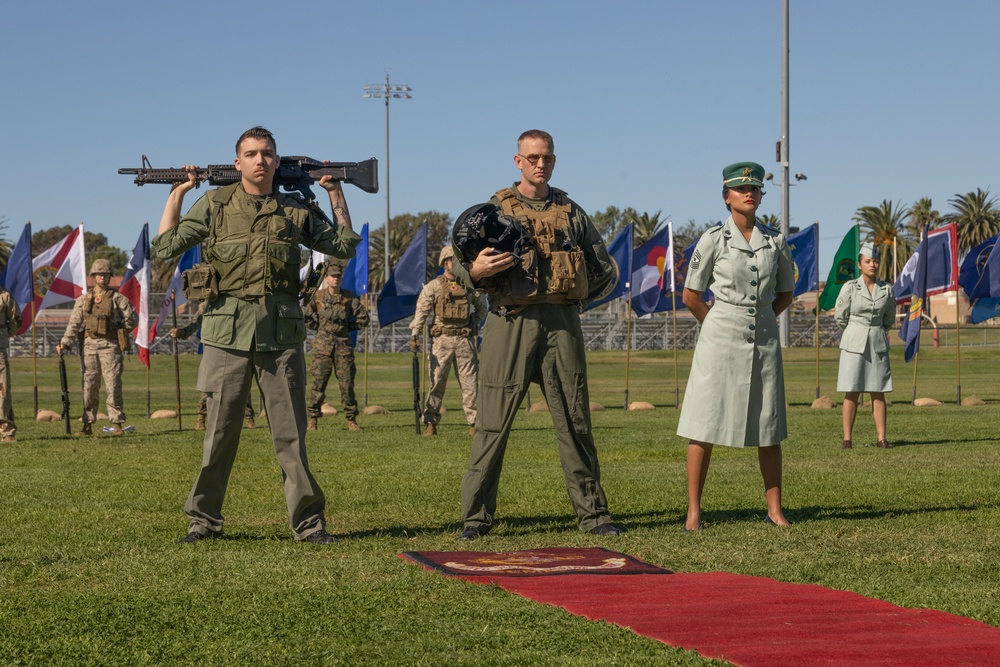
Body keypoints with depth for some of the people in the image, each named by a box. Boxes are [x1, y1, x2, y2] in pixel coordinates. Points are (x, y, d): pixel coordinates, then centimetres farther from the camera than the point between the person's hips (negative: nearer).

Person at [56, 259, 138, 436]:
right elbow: (74, 323, 8)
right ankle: (87, 425, 9)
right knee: (89, 386, 4)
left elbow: (132, 319, 5)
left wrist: (117, 331, 3)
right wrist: (65, 343, -2)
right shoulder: (83, 299, 10)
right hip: (90, 345, 3)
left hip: (110, 346, -3)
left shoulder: (117, 298, 2)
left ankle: (117, 424, -2)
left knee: (113, 385, -6)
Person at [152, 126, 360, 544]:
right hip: (228, 333, -1)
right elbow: (165, 248, 2)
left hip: (281, 335, 1)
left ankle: (308, 521, 9)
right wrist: (177, 192, 2)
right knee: (220, 431, 4)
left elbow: (344, 245, 16)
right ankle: (203, 519, 15)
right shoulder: (215, 205, 5)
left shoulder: (296, 210, 9)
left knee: (290, 433, 4)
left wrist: (335, 192, 12)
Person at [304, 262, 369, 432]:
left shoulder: (349, 298, 3)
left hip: (343, 344, 1)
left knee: (347, 383, 0)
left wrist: (349, 327, 5)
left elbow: (363, 317, 8)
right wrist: (319, 327, 4)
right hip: (323, 345, -1)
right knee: (318, 382, -2)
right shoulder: (318, 297, 1)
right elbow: (306, 317, 10)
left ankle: (351, 420, 7)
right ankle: (312, 419, 5)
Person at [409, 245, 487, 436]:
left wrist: (473, 324, 9)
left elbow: (481, 307, 24)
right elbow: (422, 311, -2)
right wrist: (414, 334, -14)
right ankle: (431, 422, 2)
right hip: (442, 339, -2)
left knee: (469, 381, 1)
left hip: (465, 339, 2)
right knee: (437, 381, -3)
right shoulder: (433, 286, 3)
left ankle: (474, 422, 6)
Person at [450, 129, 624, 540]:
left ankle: (592, 513, 10)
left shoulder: (571, 212, 15)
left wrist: (574, 295, 6)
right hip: (511, 322, -2)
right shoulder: (495, 210, 10)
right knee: (493, 424, -3)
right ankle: (476, 518, 1)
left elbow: (604, 270, 20)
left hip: (562, 324, 2)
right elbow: (461, 269, 7)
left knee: (575, 421, 4)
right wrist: (476, 270, -14)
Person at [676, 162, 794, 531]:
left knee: (768, 428, 6)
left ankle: (775, 510, 13)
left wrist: (757, 319, 9)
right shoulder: (713, 239, -3)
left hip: (764, 340, 3)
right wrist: (722, 326, 9)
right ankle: (693, 511, 2)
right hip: (721, 340, -3)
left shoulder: (776, 241, 6)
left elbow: (785, 295, 17)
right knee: (705, 426, -3)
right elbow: (690, 296, 2)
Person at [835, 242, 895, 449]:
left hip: (878, 343, 2)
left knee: (878, 392, 2)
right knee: (852, 392, -3)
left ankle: (881, 438, 5)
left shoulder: (887, 289, 4)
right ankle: (847, 438, 0)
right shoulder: (850, 288, -3)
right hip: (854, 344, -2)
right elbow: (841, 318, 5)